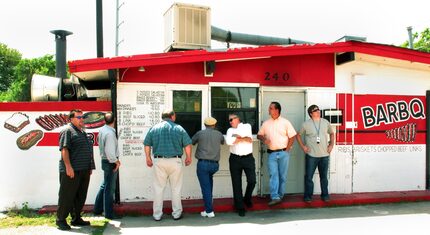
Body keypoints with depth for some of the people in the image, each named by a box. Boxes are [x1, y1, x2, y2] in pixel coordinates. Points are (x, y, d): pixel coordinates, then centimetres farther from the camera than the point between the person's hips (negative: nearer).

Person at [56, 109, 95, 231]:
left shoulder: (82, 132, 20)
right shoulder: (67, 131, -6)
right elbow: (64, 149, -15)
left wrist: (90, 167, 22)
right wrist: (68, 167, -22)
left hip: (84, 170, 9)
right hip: (72, 170, -8)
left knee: (80, 196, 12)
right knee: (67, 196, -2)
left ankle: (76, 219, 22)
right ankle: (60, 220, 8)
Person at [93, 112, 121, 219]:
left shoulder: (102, 130, 3)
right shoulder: (110, 133, -23)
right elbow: (109, 151, -27)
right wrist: (116, 161, -13)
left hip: (105, 161, 9)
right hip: (110, 162, -9)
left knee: (105, 185, 22)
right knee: (109, 188, 1)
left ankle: (98, 209, 32)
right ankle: (109, 214, 10)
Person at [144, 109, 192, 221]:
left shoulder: (154, 128, 4)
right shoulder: (178, 128, 0)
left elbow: (147, 144, 4)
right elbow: (187, 145, -1)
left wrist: (148, 158, 14)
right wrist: (188, 158, 11)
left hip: (159, 161, 1)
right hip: (175, 161, -1)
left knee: (158, 188, 9)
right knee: (176, 188, 10)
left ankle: (157, 214, 14)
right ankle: (177, 213, 18)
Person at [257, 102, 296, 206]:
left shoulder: (285, 122, -1)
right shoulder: (266, 123, 9)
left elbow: (292, 137, 0)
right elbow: (259, 135, 15)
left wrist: (287, 149, -5)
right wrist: (264, 139, -6)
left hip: (283, 153, -2)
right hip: (271, 153, 2)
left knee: (283, 175, 5)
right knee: (273, 175, -7)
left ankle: (280, 196, 18)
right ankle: (275, 197, -11)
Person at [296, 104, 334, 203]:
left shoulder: (325, 122, 9)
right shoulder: (306, 124, -1)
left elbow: (331, 133, 22)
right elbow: (298, 135, 7)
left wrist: (331, 144, 10)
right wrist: (303, 146, -2)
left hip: (324, 155, 3)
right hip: (311, 155, -2)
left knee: (324, 176, 10)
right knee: (308, 176, -1)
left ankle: (325, 195, 21)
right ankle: (308, 196, 9)